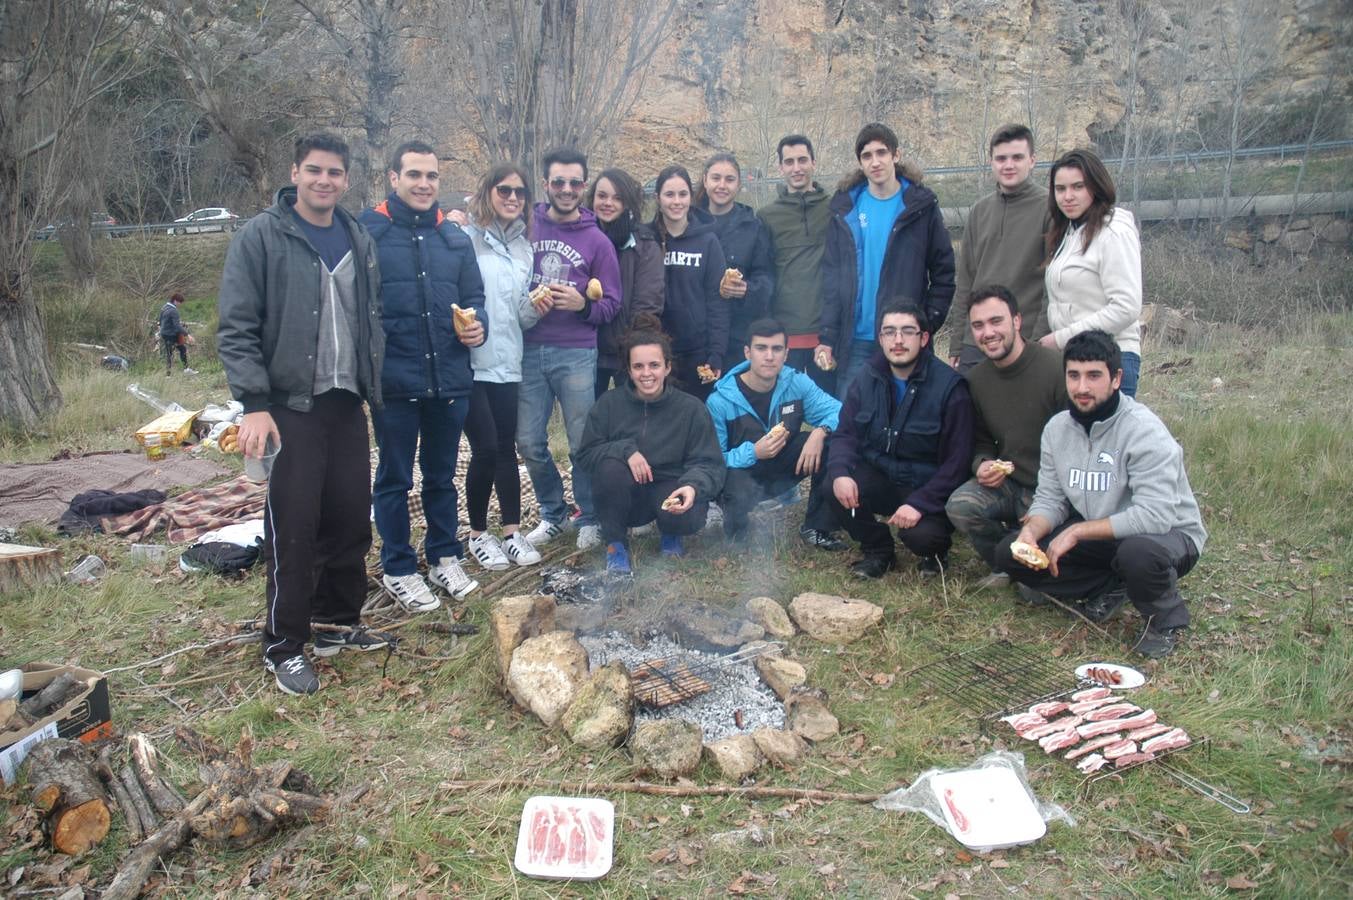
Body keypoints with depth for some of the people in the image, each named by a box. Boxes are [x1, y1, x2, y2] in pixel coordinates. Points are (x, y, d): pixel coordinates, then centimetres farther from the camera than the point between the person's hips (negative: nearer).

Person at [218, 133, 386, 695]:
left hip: (347, 403, 5)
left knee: (352, 520, 11)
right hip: (290, 406, -5)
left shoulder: (358, 241, 11)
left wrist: (372, 383, 10)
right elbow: (236, 329, -10)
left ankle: (340, 622, 29)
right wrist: (254, 404, -17)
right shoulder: (260, 237, -5)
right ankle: (284, 646, 12)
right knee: (294, 528, -2)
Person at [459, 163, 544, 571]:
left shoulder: (523, 247, 14)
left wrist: (535, 305, -5)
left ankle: (512, 531, 16)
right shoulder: (466, 239, -6)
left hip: (506, 362, 5)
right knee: (485, 448, -4)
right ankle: (478, 534, 14)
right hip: (470, 362, -5)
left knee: (506, 447, 8)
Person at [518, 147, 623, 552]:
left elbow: (611, 304, 3)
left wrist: (583, 304, -16)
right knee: (530, 442, 6)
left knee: (582, 442, 2)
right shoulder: (526, 228, 5)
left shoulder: (597, 241, 2)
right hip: (529, 351, 2)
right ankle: (553, 512, 25)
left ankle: (588, 518, 19)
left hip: (576, 354, -2)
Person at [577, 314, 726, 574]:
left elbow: (710, 464, -10)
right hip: (625, 498, 1)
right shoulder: (610, 403, -5)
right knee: (611, 468, -32)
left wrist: (694, 487, -33)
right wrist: (626, 450, -24)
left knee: (687, 518, -34)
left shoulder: (691, 408, -7)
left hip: (670, 490, -1)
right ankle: (615, 543, -7)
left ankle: (670, 532, 8)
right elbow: (585, 454, -6)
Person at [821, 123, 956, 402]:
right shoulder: (845, 207, 7)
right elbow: (831, 274, 5)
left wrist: (929, 323, -5)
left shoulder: (921, 205, 2)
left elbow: (944, 271, 4)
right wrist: (827, 336, -1)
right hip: (855, 341, 2)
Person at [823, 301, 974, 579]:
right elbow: (846, 433, -4)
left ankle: (936, 551, 10)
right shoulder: (868, 379, -1)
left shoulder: (949, 386, -15)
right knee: (833, 486, -23)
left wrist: (920, 503, -27)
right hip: (880, 479, 4)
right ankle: (878, 550, 5)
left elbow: (957, 461, -16)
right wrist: (840, 472, -26)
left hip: (927, 490, -4)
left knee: (920, 535, -32)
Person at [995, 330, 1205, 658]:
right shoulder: (1057, 427, -2)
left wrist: (1076, 532, -29)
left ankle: (1165, 621, -6)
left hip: (1168, 534, -6)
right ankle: (1110, 588, 6)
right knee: (1010, 554, -9)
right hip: (1098, 536, 6)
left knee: (1138, 553, -41)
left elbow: (1156, 515, -32)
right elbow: (1050, 498, 1)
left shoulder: (1144, 431, -24)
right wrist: (1031, 530, -22)